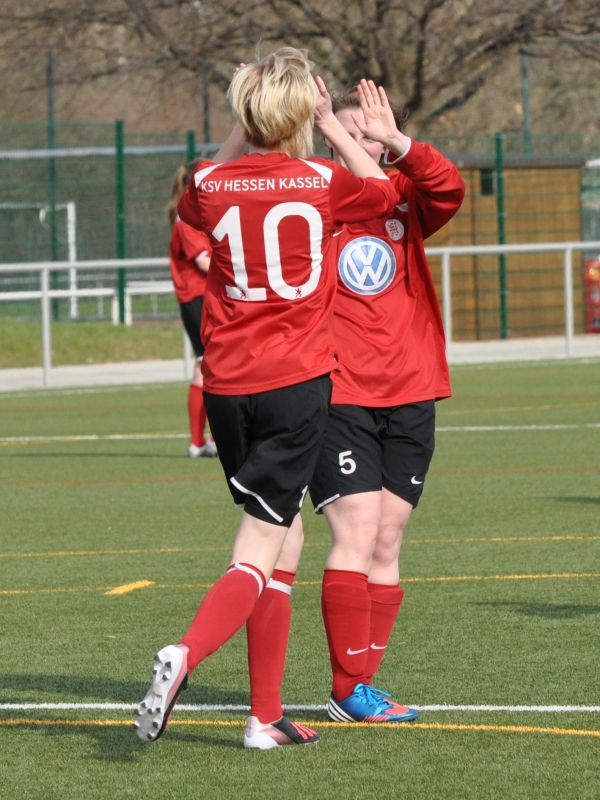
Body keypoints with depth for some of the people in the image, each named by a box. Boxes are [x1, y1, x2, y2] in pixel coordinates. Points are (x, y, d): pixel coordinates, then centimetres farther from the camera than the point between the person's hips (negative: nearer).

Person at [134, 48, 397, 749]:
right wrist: (331, 127, 21)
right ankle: (187, 653, -33)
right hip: (298, 382, -3)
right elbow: (384, 190, 19)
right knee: (260, 549, -5)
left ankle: (265, 716, 15)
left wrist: (246, 139, 22)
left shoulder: (211, 185, 1)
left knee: (282, 532, 16)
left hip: (226, 385, 4)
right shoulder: (322, 183, -4)